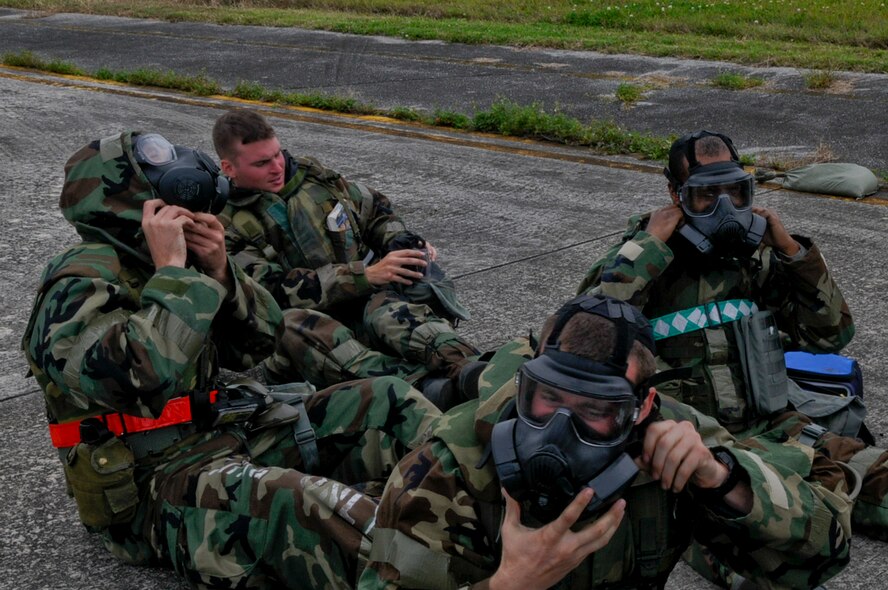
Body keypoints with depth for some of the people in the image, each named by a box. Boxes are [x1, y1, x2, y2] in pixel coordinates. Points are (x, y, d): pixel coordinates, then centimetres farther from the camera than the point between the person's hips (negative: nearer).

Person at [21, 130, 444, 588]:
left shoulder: (150, 264, 10)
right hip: (155, 487, -9)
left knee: (388, 401, 2)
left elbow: (255, 345, 11)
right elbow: (141, 380, -32)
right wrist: (173, 271, -23)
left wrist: (220, 271, -6)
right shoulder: (80, 285, -14)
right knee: (294, 505, -40)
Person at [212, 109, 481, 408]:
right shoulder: (229, 229, -1)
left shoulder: (313, 176, 13)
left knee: (387, 308, -32)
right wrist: (367, 275, -20)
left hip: (367, 302, 3)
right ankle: (420, 384, -57)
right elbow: (278, 290, -14)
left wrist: (401, 240, 2)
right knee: (291, 324, -38)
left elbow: (375, 210, 25)